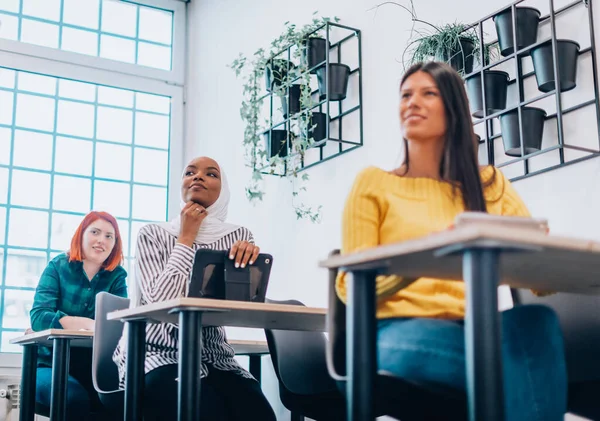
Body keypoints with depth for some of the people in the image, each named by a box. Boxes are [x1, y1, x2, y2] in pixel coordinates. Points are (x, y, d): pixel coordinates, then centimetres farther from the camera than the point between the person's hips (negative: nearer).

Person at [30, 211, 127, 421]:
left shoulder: (117, 275, 5)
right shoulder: (58, 267, -2)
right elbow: (38, 317, -16)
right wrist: (89, 324, -32)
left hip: (93, 368, 2)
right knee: (75, 397, -33)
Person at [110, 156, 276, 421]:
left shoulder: (239, 236, 8)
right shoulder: (153, 235, 0)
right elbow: (161, 300, -17)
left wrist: (250, 257, -18)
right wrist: (186, 238, -9)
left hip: (213, 357, 3)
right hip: (158, 354, -3)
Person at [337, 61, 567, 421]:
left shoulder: (490, 184, 19)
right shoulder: (374, 183, 11)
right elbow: (352, 285, 2)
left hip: (474, 331, 4)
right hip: (402, 332, -4)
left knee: (534, 320, -34)